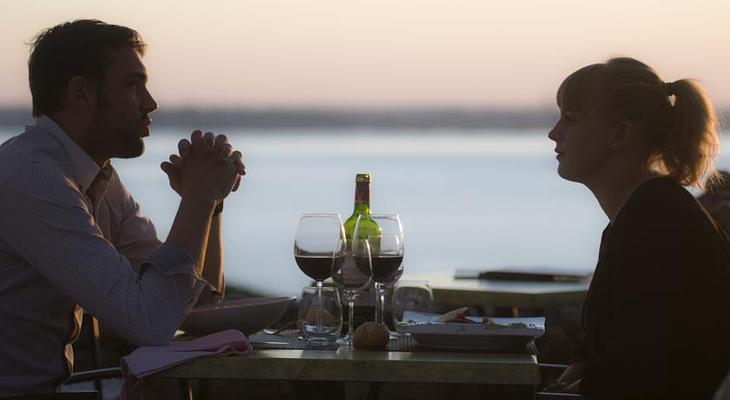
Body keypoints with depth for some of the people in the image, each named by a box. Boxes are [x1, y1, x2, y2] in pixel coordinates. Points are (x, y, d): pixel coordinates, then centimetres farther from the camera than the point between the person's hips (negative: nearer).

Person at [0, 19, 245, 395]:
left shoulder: (100, 180, 8)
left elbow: (202, 294, 10)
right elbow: (151, 322, -24)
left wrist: (206, 198, -4)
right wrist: (199, 198, -17)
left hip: (50, 384, 8)